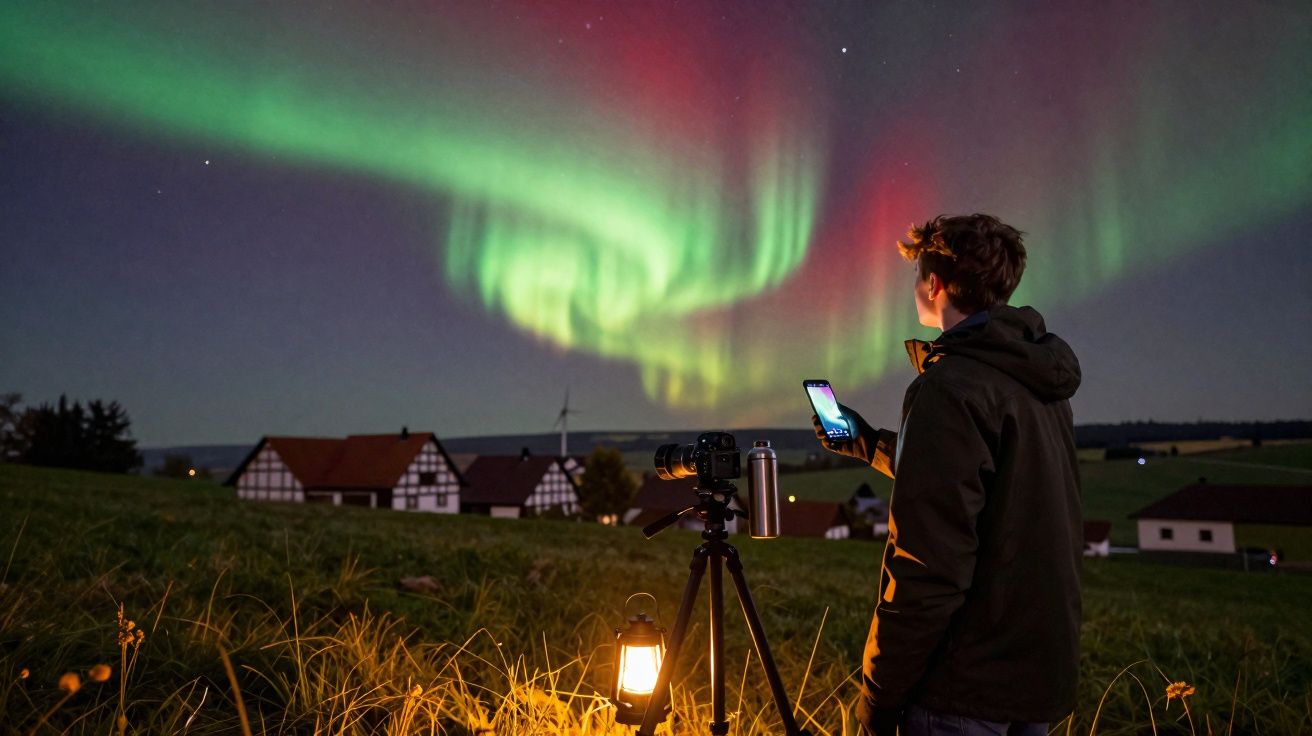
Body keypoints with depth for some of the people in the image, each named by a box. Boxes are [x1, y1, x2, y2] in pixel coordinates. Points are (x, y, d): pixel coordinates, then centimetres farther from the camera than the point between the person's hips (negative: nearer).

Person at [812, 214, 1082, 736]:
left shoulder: (950, 387, -20)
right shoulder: (1042, 381, 8)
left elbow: (929, 567, -24)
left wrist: (878, 694, -15)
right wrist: (867, 443, 27)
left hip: (969, 688, -8)